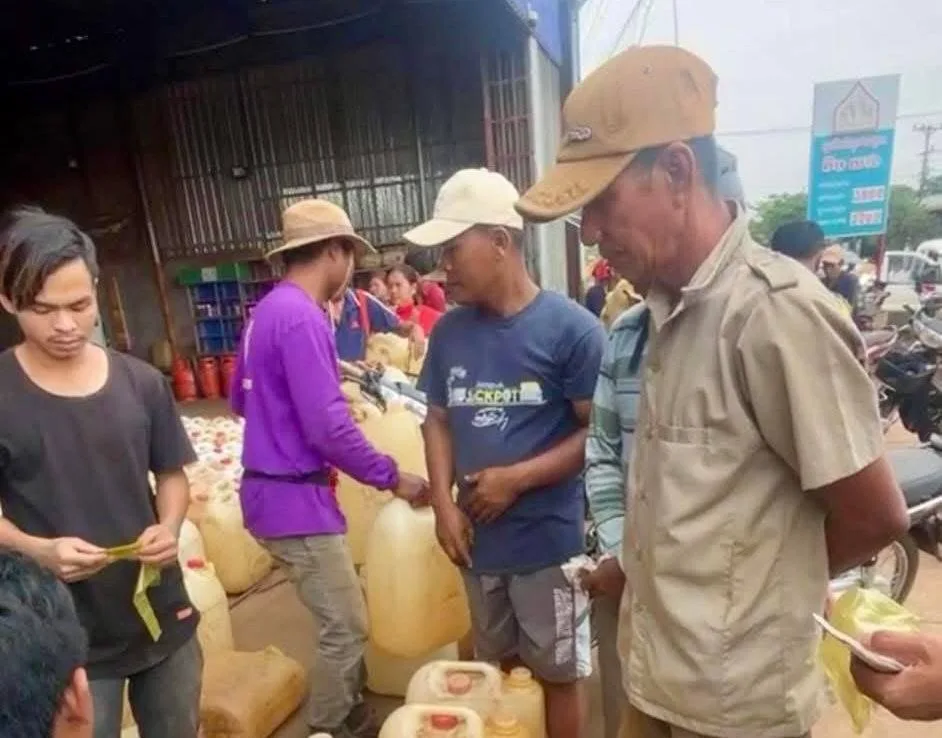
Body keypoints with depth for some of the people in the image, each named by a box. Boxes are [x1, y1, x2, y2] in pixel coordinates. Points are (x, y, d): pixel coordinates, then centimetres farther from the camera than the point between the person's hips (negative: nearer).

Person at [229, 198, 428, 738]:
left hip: (273, 489, 10)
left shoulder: (269, 310, 10)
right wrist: (393, 477, -13)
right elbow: (330, 431, -24)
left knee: (343, 616, 23)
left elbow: (241, 399, 21)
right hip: (296, 499, -10)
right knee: (348, 628, 5)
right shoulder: (302, 318, -21)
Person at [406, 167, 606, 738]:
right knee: (498, 668, 24)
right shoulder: (450, 332, 2)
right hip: (478, 538, 5)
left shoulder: (571, 328, -15)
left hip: (549, 539, -5)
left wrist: (517, 478, -19)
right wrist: (443, 503, -5)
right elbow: (439, 420, 8)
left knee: (558, 673, 15)